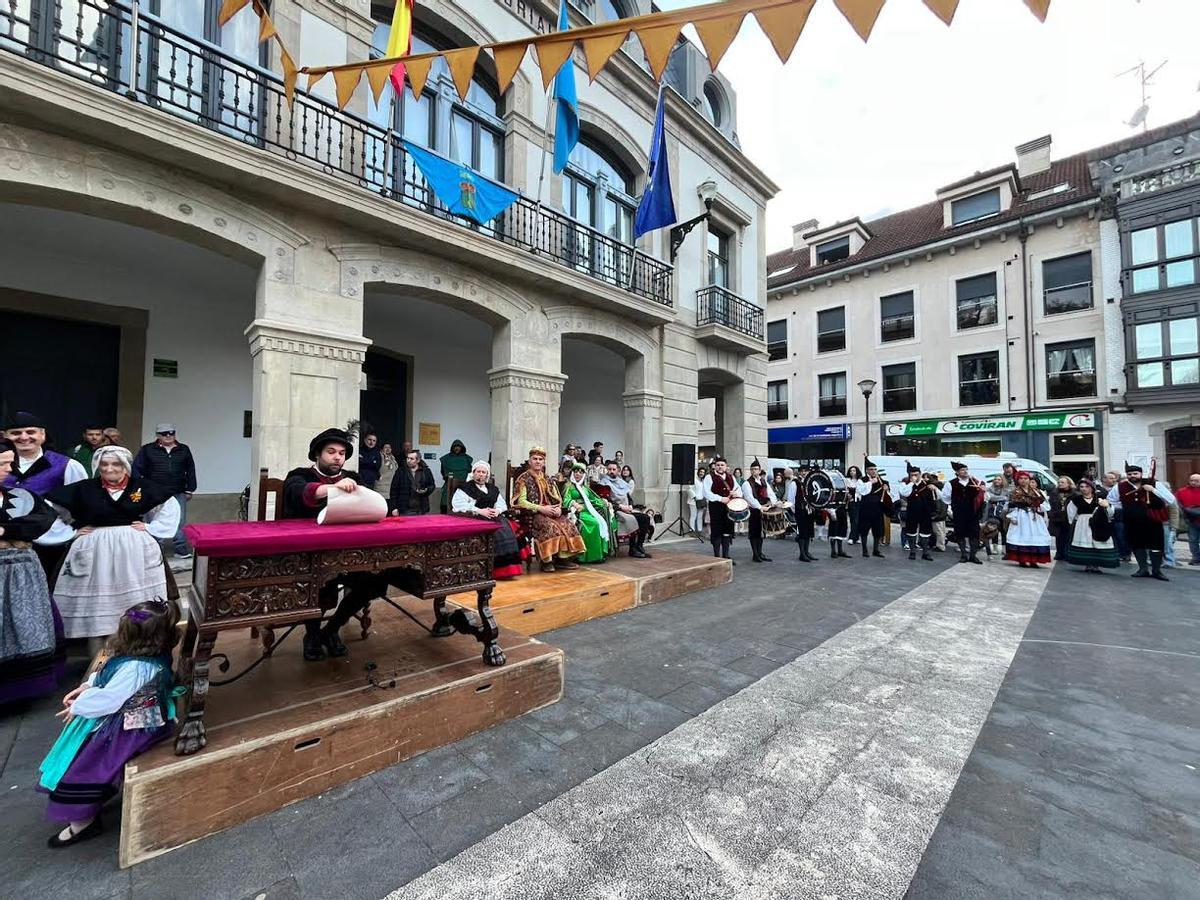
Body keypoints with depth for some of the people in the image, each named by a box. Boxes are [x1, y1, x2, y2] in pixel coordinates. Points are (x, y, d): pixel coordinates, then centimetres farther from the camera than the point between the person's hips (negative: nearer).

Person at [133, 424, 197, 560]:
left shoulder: (184, 450, 8)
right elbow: (137, 469, 2)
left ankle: (181, 549, 10)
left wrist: (190, 490, 9)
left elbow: (190, 471, 11)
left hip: (178, 494, 1)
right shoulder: (147, 450, 2)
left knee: (179, 523, 4)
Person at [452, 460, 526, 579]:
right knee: (493, 532, -31)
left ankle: (508, 567, -18)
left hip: (493, 516, 5)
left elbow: (502, 504, 22)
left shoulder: (493, 489, 24)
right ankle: (496, 569, -26)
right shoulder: (466, 487, 6)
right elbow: (457, 504, -9)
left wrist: (497, 510, -3)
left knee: (507, 529, -22)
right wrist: (479, 511, -16)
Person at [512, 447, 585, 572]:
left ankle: (563, 558, -17)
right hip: (531, 514, -5)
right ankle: (546, 561, -25)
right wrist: (541, 508, -19)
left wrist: (558, 508, -7)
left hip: (550, 512, 5)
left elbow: (557, 498, 17)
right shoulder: (523, 478, 2)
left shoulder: (547, 479, 20)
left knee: (567, 523, -21)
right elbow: (521, 502, -9)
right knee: (549, 525, -34)